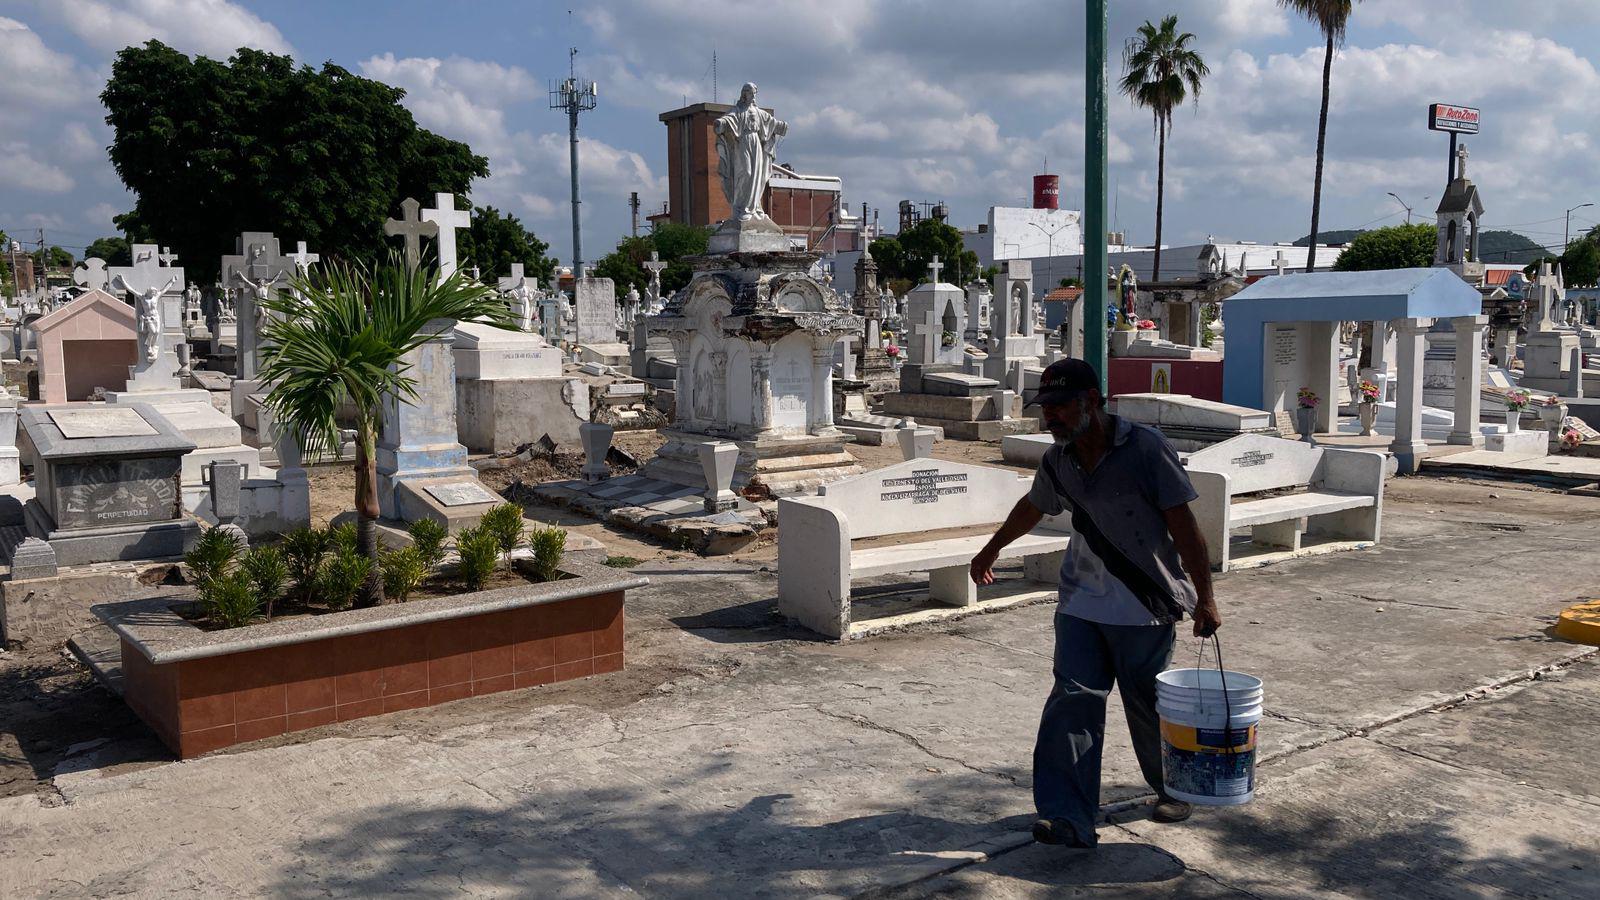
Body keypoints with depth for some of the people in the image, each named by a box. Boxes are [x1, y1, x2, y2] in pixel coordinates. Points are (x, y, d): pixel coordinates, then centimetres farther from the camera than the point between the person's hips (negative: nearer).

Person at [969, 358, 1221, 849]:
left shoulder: (1146, 448, -15)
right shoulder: (1058, 463, 2)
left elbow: (1184, 525, -15)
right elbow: (1032, 507, 22)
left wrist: (1204, 597, -17)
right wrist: (991, 550, 35)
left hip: (1146, 606, -4)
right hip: (1082, 601, 4)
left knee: (1149, 704, 8)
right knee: (1073, 700, -7)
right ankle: (1068, 817, -6)